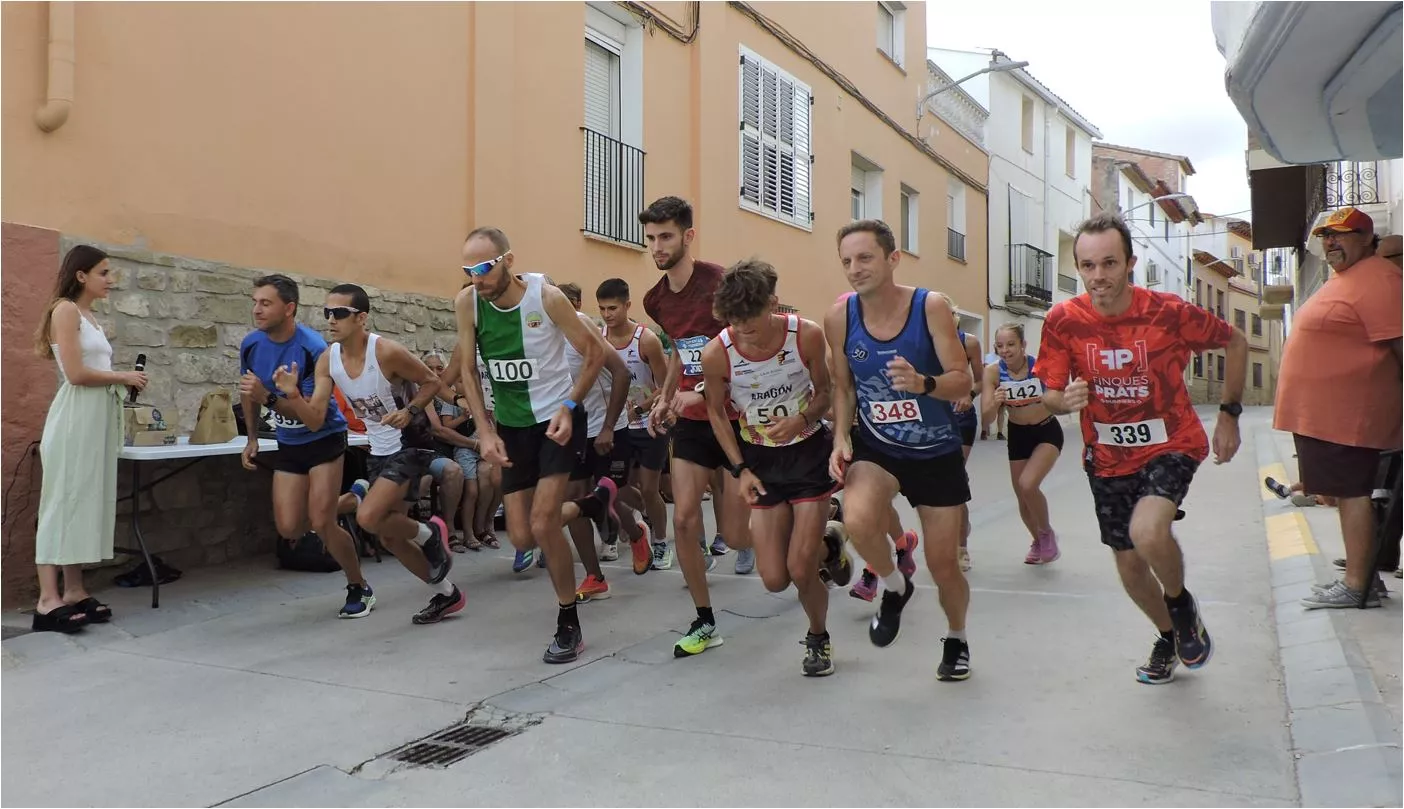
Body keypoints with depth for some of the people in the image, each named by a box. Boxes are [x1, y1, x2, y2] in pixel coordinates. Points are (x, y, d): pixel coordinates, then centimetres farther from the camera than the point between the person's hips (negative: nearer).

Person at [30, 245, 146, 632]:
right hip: (75, 417, -9)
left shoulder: (88, 316, 19)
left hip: (97, 417, 9)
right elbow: (75, 373, -15)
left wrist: (122, 381, 1)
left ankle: (74, 592, 12)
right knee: (64, 501, -8)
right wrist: (122, 377, -5)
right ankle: (48, 600, -6)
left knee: (86, 502, 8)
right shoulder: (65, 310, -7)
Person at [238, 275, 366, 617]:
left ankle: (359, 589, 10)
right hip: (288, 444, 6)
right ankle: (341, 501, 32)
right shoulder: (251, 345, -8)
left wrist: (268, 397, -40)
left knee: (321, 523, -12)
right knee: (289, 529, -1)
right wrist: (252, 438, 16)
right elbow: (248, 393, 14)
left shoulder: (314, 349, -26)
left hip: (324, 439, -6)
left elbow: (314, 420, -31)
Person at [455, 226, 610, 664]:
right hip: (511, 424, 5)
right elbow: (467, 370, 1)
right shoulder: (467, 302, -10)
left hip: (557, 418, -4)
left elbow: (595, 353, -9)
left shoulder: (547, 296, -20)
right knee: (521, 538, 6)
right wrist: (485, 430, -8)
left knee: (542, 525, -15)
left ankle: (569, 624, 5)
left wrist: (569, 406, -19)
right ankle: (572, 509, 41)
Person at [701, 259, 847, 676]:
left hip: (808, 450, -1)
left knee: (800, 570, -8)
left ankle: (818, 638, 24)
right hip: (760, 460, 2)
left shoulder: (807, 335, -19)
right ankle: (826, 549, 34)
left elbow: (824, 390, -1)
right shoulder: (716, 353, -18)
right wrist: (740, 469, -7)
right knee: (774, 580, 0)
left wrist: (802, 419, -22)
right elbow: (717, 412, 0)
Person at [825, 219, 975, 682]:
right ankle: (895, 586, 4)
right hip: (876, 447, 1)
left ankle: (957, 639, 41)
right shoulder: (840, 316, -10)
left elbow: (963, 382, -16)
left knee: (942, 563, 7)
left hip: (936, 452, -1)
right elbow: (843, 386, 3)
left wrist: (922, 383, -37)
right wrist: (841, 438, -11)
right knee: (857, 521, -30)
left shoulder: (931, 307, -17)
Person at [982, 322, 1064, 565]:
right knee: (1022, 498, 12)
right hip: (1017, 435, 3)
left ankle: (1047, 533, 7)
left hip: (1047, 432, -3)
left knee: (1028, 485, -24)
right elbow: (987, 418, -19)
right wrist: (995, 403, -40)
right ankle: (1038, 541, 43)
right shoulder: (993, 371, -18)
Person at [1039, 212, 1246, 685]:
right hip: (1107, 455, 3)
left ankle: (1181, 602, 4)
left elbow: (1236, 343, -1)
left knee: (1147, 531, -30)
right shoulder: (1063, 320, -14)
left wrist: (1229, 414, -2)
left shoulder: (1169, 312, -19)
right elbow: (1049, 395, -7)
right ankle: (1170, 636, 44)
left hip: (1170, 445, -3)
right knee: (1128, 562, 14)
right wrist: (1065, 400, -31)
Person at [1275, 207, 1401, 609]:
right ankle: (1364, 574, 23)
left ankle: (1356, 586, 1)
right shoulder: (1340, 279, 19)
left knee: (1351, 492, -5)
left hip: (1347, 413, -10)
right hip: (1321, 411, 10)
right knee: (1345, 492, 14)